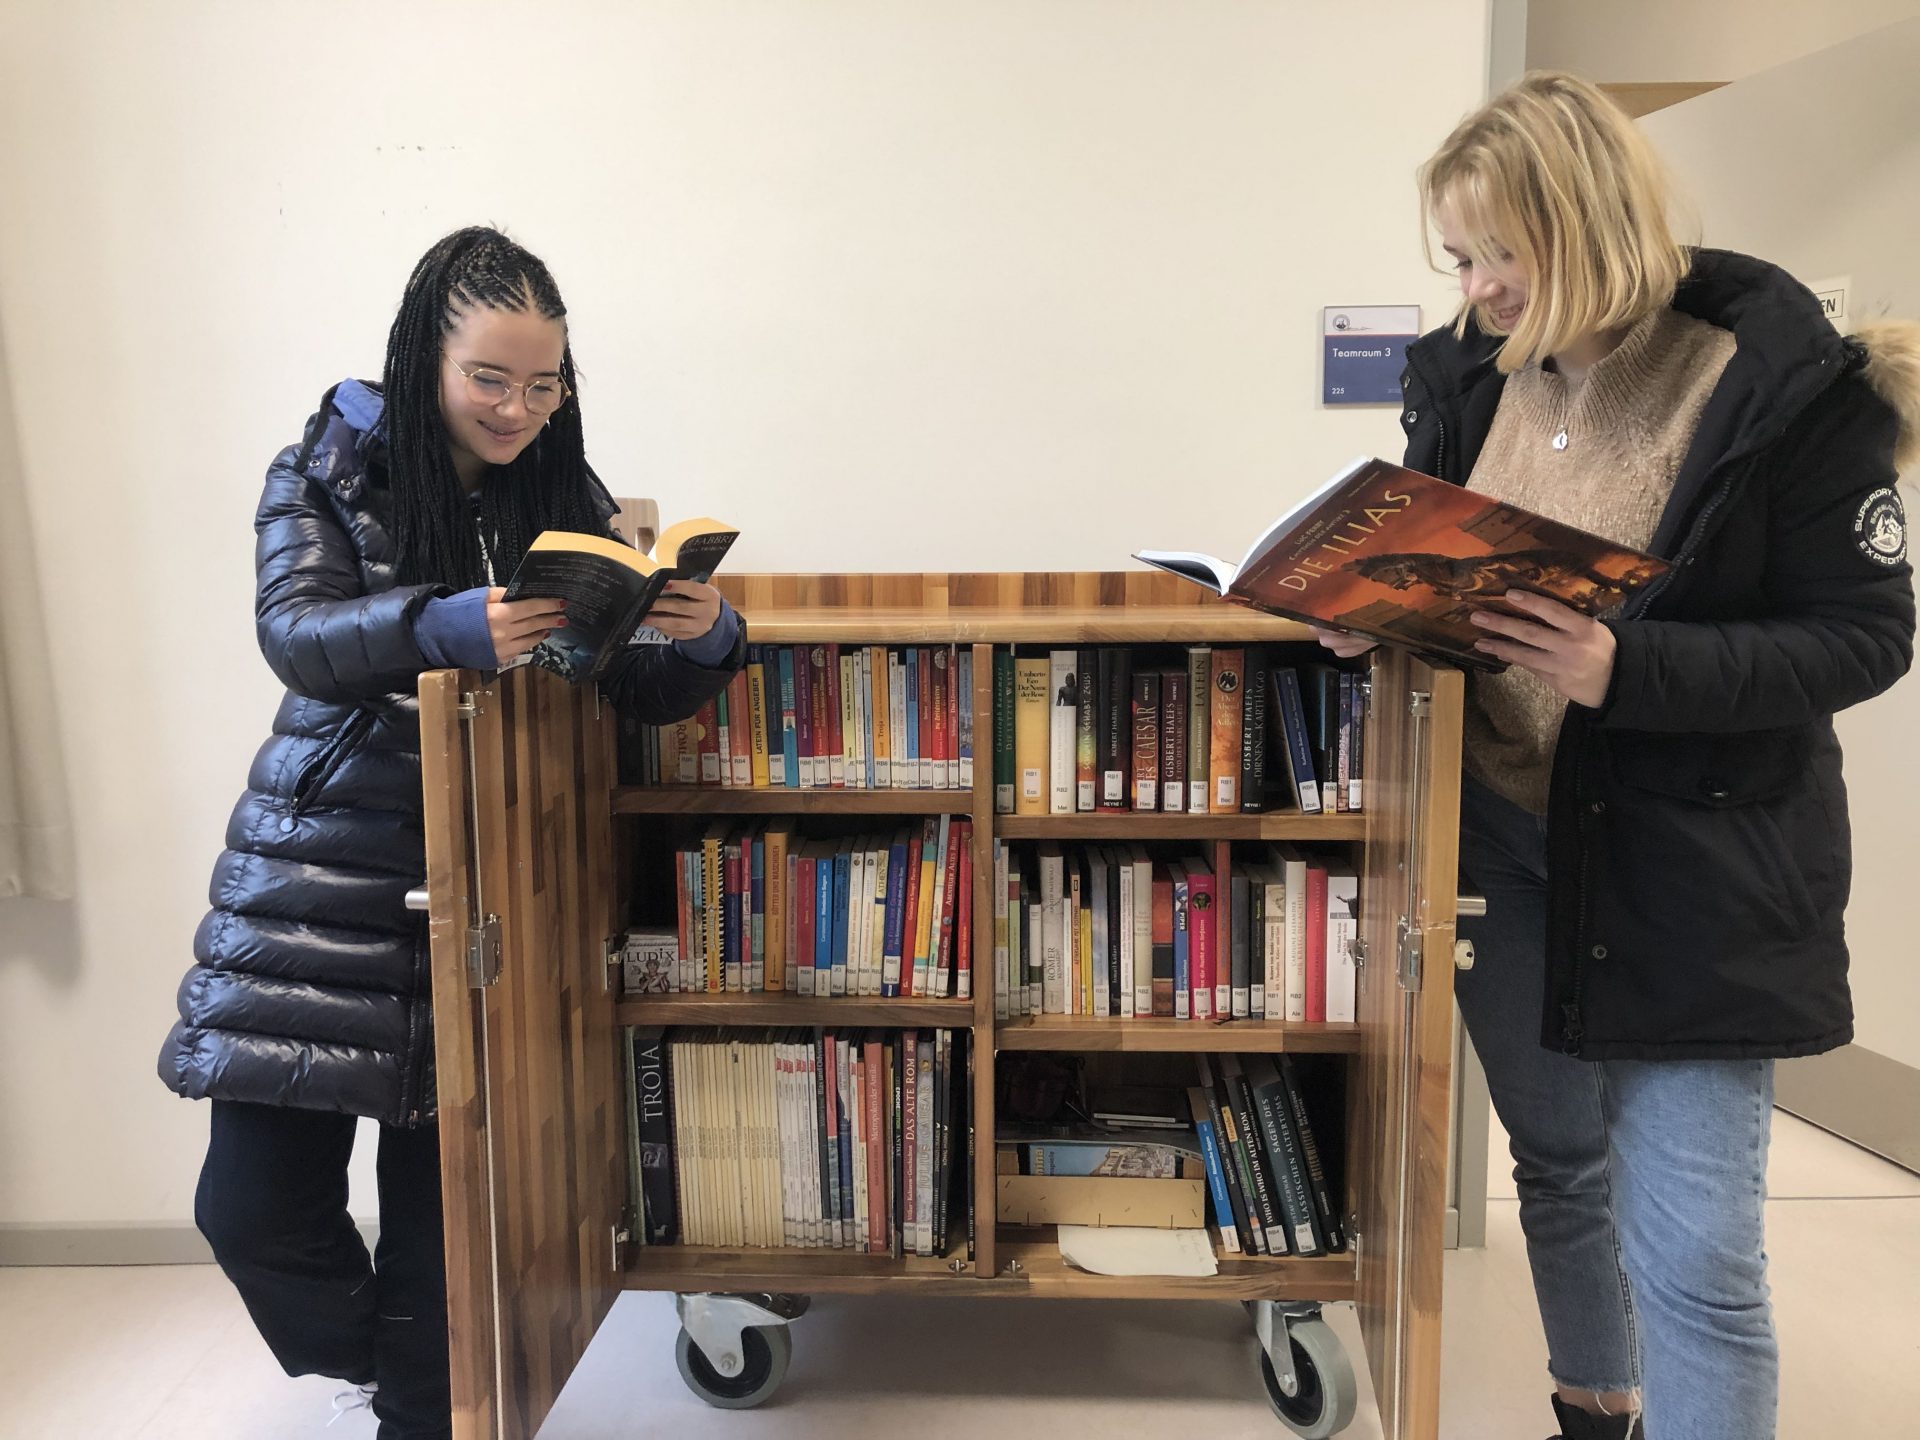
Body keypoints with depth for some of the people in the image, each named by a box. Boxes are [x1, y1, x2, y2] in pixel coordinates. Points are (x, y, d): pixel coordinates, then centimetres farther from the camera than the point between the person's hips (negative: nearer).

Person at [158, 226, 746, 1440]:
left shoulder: (566, 497, 5)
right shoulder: (326, 472, 1)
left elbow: (639, 689, 2)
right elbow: (294, 631, -15)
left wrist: (705, 636, -21)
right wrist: (447, 628, -34)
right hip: (322, 872, 0)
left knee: (442, 1200, 6)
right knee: (254, 1202, 1)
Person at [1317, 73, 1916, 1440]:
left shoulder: (1786, 385, -14)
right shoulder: (1470, 371, 1)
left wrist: (1627, 669, -28)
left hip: (1690, 867, -5)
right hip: (1498, 834, 6)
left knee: (1693, 1253, -2)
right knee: (1559, 1169, 22)